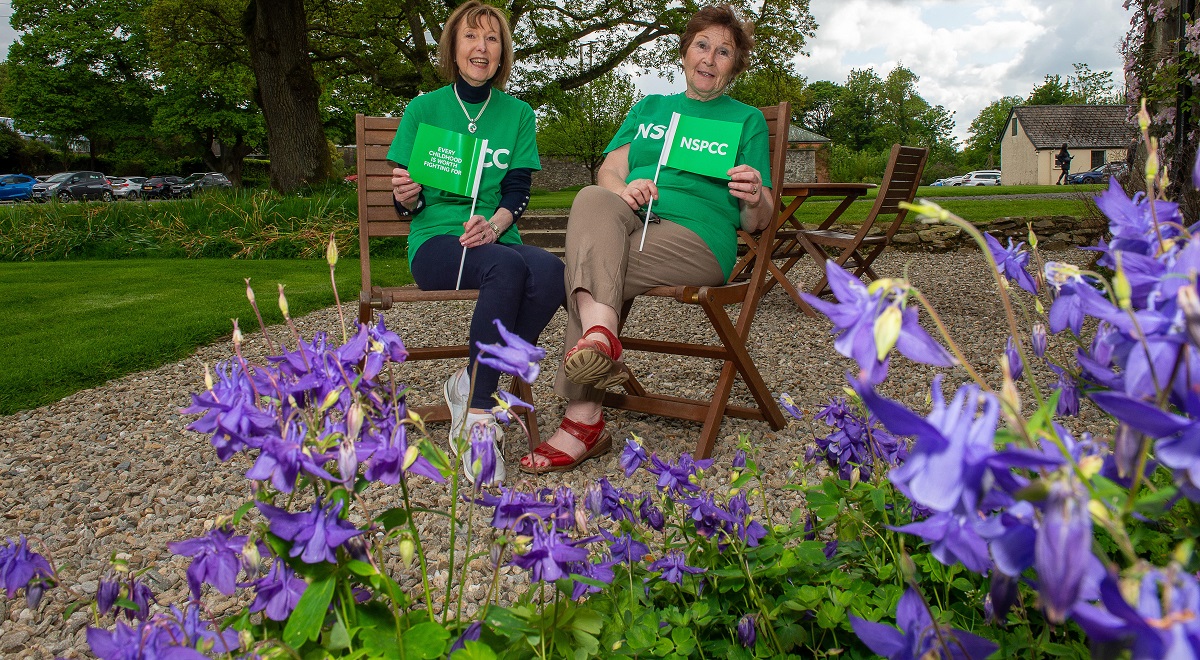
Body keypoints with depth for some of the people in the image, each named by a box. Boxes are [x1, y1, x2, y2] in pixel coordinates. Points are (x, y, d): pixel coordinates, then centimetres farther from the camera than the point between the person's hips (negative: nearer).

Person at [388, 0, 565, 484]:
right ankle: (475, 420, -30)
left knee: (551, 271, -32)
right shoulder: (423, 109, 7)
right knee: (507, 267, -36)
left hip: (496, 239, 3)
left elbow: (519, 192, 4)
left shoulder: (517, 114, 13)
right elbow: (405, 205, 7)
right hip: (435, 242, -3)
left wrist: (492, 227, -17)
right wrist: (405, 197, -18)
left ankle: (470, 385, -19)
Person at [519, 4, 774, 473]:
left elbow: (755, 222, 9)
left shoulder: (746, 120, 18)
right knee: (593, 199, -32)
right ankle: (600, 333, -48)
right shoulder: (648, 108, 28)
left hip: (699, 238, -3)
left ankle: (584, 422, -32)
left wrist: (756, 199, -16)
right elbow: (608, 172, 13)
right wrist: (623, 189, -12)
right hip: (630, 224, 3)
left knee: (584, 266, -29)